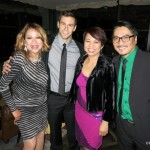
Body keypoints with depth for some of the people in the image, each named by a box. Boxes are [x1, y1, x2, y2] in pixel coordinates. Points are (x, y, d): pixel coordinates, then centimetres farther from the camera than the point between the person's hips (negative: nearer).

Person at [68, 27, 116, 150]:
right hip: (80, 109, 5)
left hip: (96, 114, -4)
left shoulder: (107, 65, -20)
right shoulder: (81, 60, -4)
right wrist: (73, 102, 12)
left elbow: (110, 95, -15)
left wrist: (106, 121, -12)